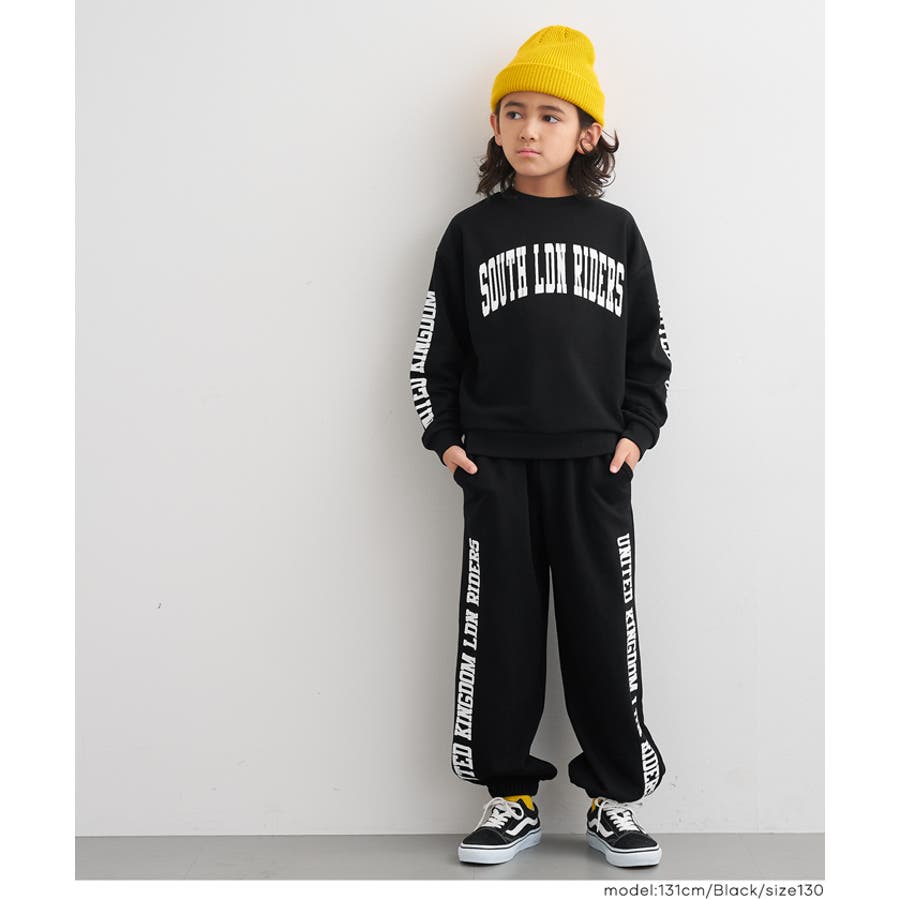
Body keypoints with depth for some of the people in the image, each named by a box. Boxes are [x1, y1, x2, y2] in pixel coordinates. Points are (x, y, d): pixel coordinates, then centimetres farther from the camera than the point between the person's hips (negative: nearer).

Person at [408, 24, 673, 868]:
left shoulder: (615, 230, 8)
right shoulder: (471, 232, 6)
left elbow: (649, 345, 12)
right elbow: (434, 348, 8)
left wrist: (637, 430, 1)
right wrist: (445, 437, 0)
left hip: (595, 465, 0)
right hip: (497, 467, 0)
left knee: (602, 629, 4)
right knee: (500, 629, 4)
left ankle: (614, 799, 17)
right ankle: (511, 797, 17)